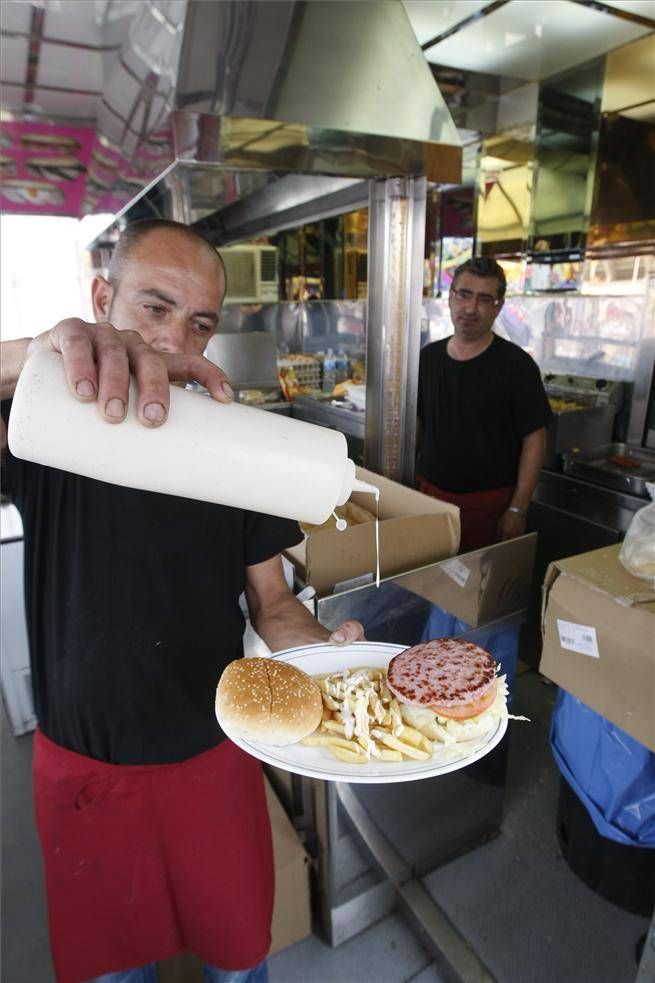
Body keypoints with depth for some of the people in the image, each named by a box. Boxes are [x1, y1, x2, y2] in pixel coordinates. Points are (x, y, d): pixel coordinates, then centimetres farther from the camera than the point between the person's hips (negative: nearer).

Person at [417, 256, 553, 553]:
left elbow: (533, 439, -10)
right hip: (429, 494, 4)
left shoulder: (516, 365, -9)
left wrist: (517, 510, -13)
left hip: (488, 504, -4)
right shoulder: (428, 358, 4)